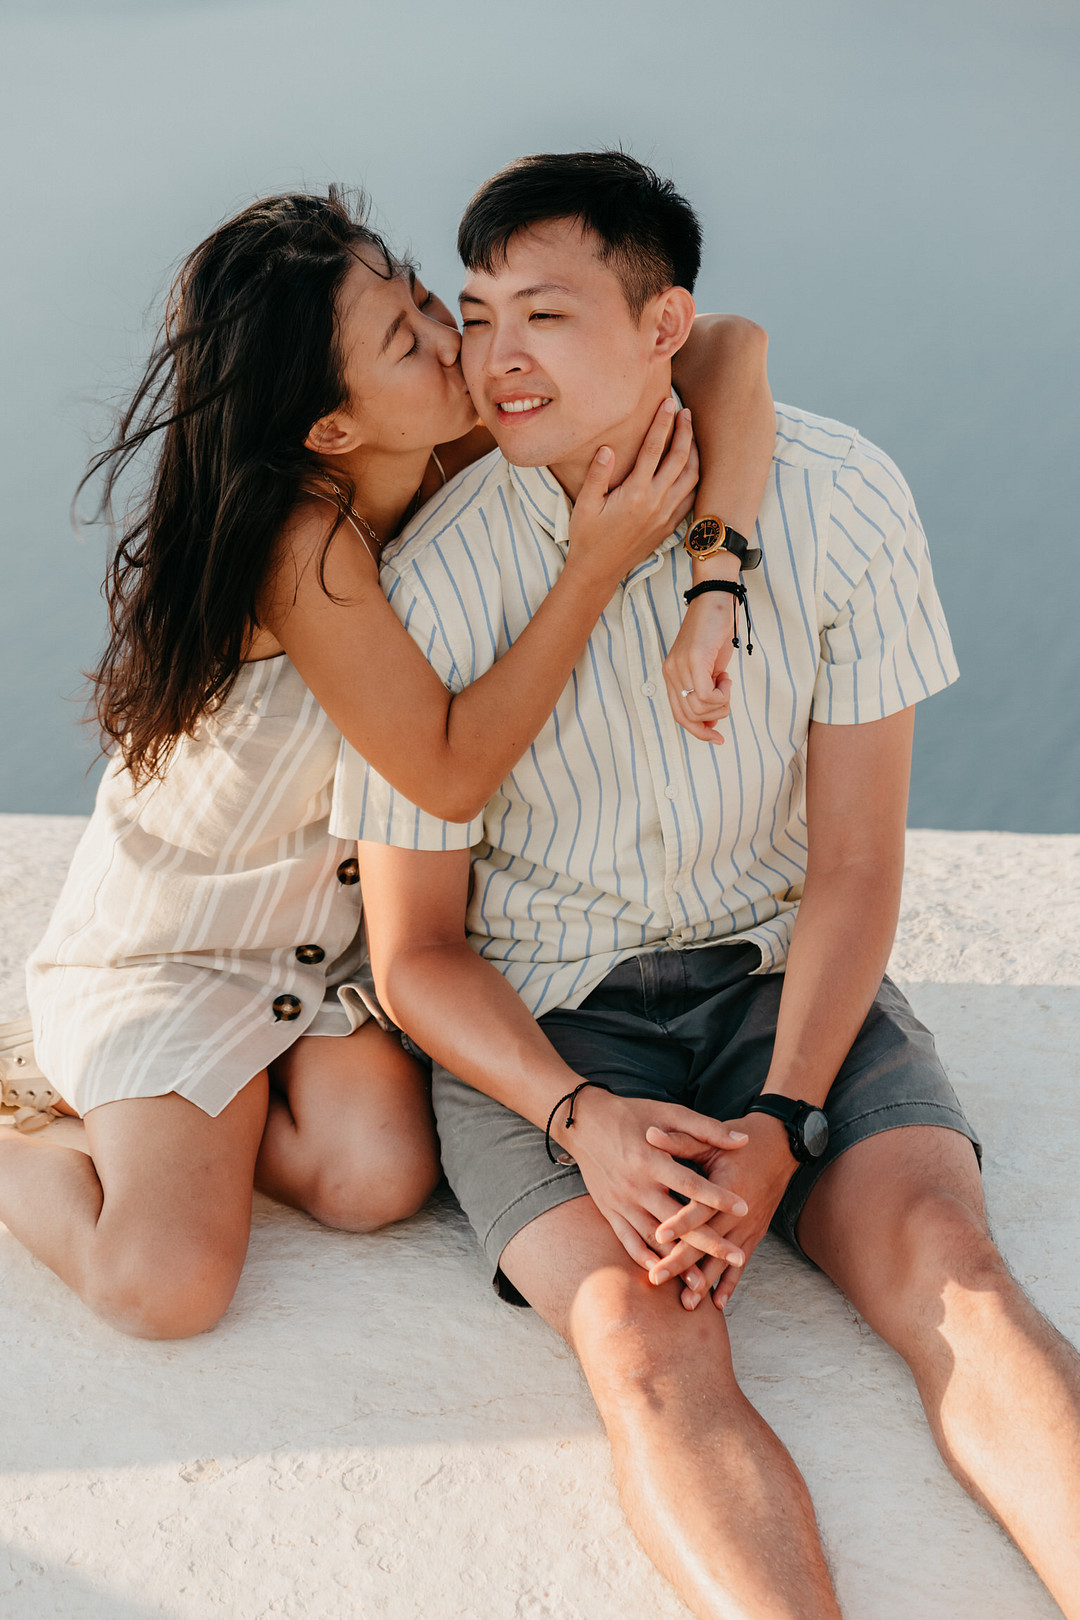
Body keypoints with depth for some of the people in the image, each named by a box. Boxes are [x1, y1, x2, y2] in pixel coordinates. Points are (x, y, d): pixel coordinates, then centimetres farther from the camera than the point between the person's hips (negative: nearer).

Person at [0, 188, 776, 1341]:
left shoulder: (464, 443, -13)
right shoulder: (303, 544, -30)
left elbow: (728, 352, -17)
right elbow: (452, 773, -27)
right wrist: (598, 567, -32)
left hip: (342, 919, 6)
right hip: (176, 933, -6)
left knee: (378, 1175, -17)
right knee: (166, 1286, -18)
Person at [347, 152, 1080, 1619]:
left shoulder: (838, 500, -10)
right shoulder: (431, 586, -13)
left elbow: (854, 864, -5)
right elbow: (416, 952, -5)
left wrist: (781, 1121, -17)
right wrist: (582, 1119, -22)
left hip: (780, 968, 1)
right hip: (533, 1015, -1)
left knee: (946, 1264, -24)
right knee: (646, 1338, -28)